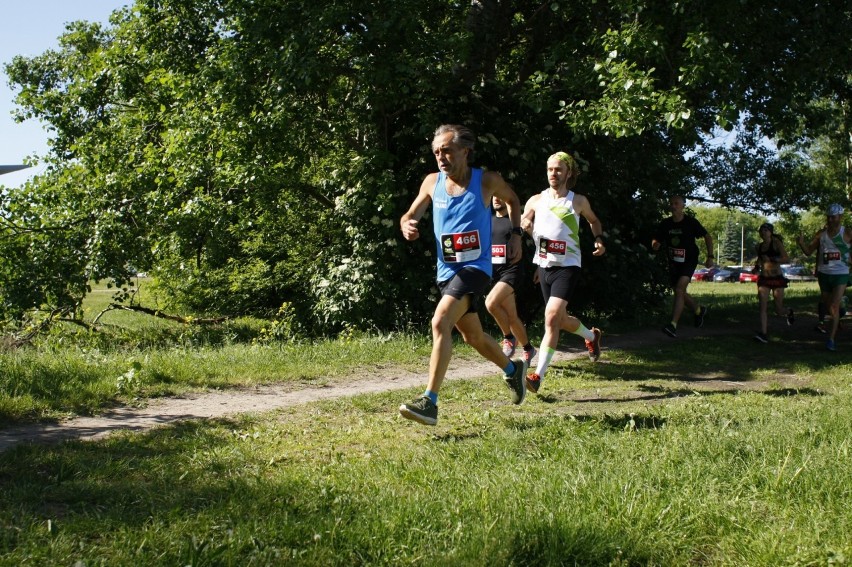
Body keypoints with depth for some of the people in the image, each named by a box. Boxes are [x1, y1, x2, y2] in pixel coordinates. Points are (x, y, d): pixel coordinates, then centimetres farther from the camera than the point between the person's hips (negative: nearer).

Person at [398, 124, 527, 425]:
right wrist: (407, 226, -15)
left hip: (475, 267, -6)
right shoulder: (432, 182, 2)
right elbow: (410, 215, 8)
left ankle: (429, 402, -27)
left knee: (440, 323, -26)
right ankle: (513, 369, 48)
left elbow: (512, 200, 14)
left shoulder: (487, 180, -6)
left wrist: (516, 234, 5)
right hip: (446, 271, 6)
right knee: (473, 337, 20)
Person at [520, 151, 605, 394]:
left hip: (568, 266, -4)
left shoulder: (578, 201, 1)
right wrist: (525, 226, -11)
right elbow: (521, 224, 13)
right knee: (561, 319, 16)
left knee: (552, 317, -20)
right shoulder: (536, 200, 5)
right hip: (544, 265, 4)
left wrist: (599, 239, 1)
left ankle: (538, 376, -20)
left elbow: (594, 220, 20)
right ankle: (592, 336, 49)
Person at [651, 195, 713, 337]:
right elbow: (656, 240, 5)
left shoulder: (691, 222, -10)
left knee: (679, 290, -22)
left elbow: (708, 237, 0)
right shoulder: (665, 224, -1)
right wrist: (655, 244, -21)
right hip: (673, 263, 5)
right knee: (680, 293, 14)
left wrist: (710, 257, -5)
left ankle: (673, 325, -28)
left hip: (689, 261, -5)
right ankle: (699, 310, 44)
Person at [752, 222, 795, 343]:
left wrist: (771, 259, -26)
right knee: (763, 306, -10)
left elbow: (786, 259, -15)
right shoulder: (759, 246, 9)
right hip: (763, 278, 4)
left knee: (779, 310, 3)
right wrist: (756, 267, 9)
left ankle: (789, 313, 38)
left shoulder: (776, 243, -7)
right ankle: (764, 333, -12)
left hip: (777, 278, -4)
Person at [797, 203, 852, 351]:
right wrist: (802, 243, -15)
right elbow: (809, 251, 5)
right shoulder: (821, 234, 3)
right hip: (824, 274, 4)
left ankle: (831, 338, -11)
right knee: (828, 305, 12)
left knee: (834, 305, -12)